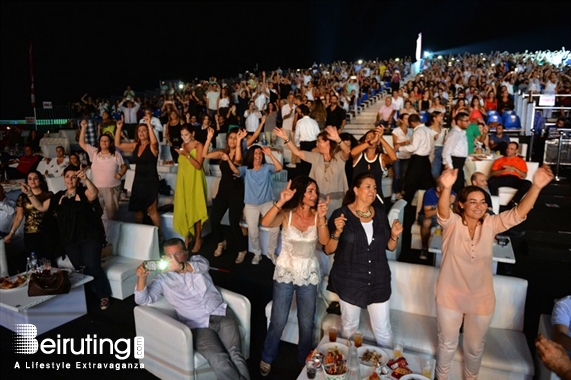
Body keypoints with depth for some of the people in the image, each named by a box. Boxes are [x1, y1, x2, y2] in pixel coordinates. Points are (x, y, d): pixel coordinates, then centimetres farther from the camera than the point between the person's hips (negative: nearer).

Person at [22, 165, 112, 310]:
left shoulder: (83, 192, -5)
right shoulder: (59, 196, 11)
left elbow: (93, 194, -28)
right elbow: (41, 207, 13)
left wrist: (86, 180, -47)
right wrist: (30, 194, 0)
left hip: (90, 237, -5)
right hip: (70, 240, 5)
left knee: (92, 267, -9)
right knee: (80, 268, 12)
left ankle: (104, 295, 5)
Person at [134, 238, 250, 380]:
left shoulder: (196, 260, 11)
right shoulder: (162, 279, 10)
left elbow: (204, 265, -14)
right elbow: (142, 299, 0)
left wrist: (180, 266, -33)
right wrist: (142, 277, -20)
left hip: (221, 315, 1)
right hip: (199, 326, -1)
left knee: (235, 354, -22)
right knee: (219, 360, -26)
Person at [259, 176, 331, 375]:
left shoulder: (317, 215, -6)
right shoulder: (287, 214, -12)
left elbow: (325, 241, -20)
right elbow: (266, 223, -31)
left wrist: (321, 218, -33)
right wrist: (281, 202, -42)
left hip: (308, 274, 2)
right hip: (285, 272, -2)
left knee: (306, 323, 14)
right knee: (278, 321, 9)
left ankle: (304, 360, 39)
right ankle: (267, 358, 34)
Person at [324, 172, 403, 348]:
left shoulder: (380, 214, 2)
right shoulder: (341, 214, -11)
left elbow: (390, 247, 10)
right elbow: (328, 250, -10)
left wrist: (394, 235, -10)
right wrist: (338, 232, -27)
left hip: (379, 281, 3)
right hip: (349, 282, -2)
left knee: (383, 330, 10)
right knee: (349, 327, 17)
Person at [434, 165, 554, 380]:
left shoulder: (491, 224, -8)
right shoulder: (452, 223, -16)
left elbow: (519, 213, -19)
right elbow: (442, 211, -37)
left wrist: (536, 186, -36)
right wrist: (446, 188, -59)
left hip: (481, 299, 2)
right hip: (450, 297, -2)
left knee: (475, 346, 23)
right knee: (447, 342, 20)